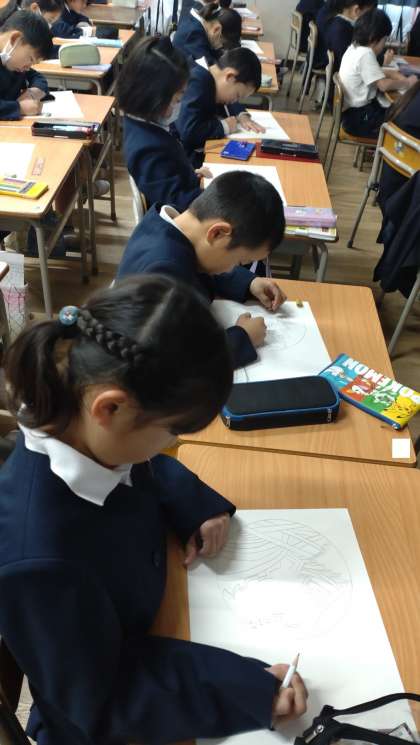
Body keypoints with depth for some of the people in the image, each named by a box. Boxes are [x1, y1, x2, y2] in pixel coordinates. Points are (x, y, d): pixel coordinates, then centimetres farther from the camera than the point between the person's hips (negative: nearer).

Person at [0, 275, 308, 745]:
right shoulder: (38, 558, -42)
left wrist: (196, 505, -14)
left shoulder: (86, 433, -22)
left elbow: (148, 472, 3)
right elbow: (99, 705, -27)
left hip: (146, 625, 6)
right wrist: (249, 695, -29)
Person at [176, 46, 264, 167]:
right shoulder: (196, 82, -24)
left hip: (200, 150, 9)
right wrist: (224, 126, -20)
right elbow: (188, 131, -35)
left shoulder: (209, 77, 4)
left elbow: (226, 103, 24)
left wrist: (242, 116, 2)